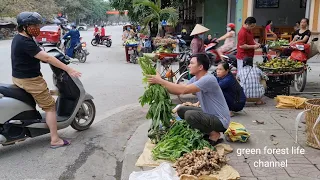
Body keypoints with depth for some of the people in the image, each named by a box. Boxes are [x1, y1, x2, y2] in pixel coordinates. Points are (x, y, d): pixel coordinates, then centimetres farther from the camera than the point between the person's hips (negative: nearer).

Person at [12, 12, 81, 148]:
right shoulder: (25, 42, -23)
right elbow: (46, 58, -28)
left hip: (19, 77, 10)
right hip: (30, 80, -10)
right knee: (50, 106, -4)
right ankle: (55, 140, -2)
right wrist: (68, 69, -27)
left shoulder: (19, 39, 9)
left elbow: (39, 55, 18)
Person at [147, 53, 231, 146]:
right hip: (209, 114, 9)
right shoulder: (195, 79, 4)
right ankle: (207, 131, 11)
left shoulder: (208, 79, -26)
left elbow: (183, 90, -33)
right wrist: (161, 85, -11)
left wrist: (160, 81, -28)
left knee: (190, 115, -28)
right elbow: (179, 91, 1)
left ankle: (214, 134, -5)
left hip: (220, 120, -9)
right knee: (181, 110, 6)